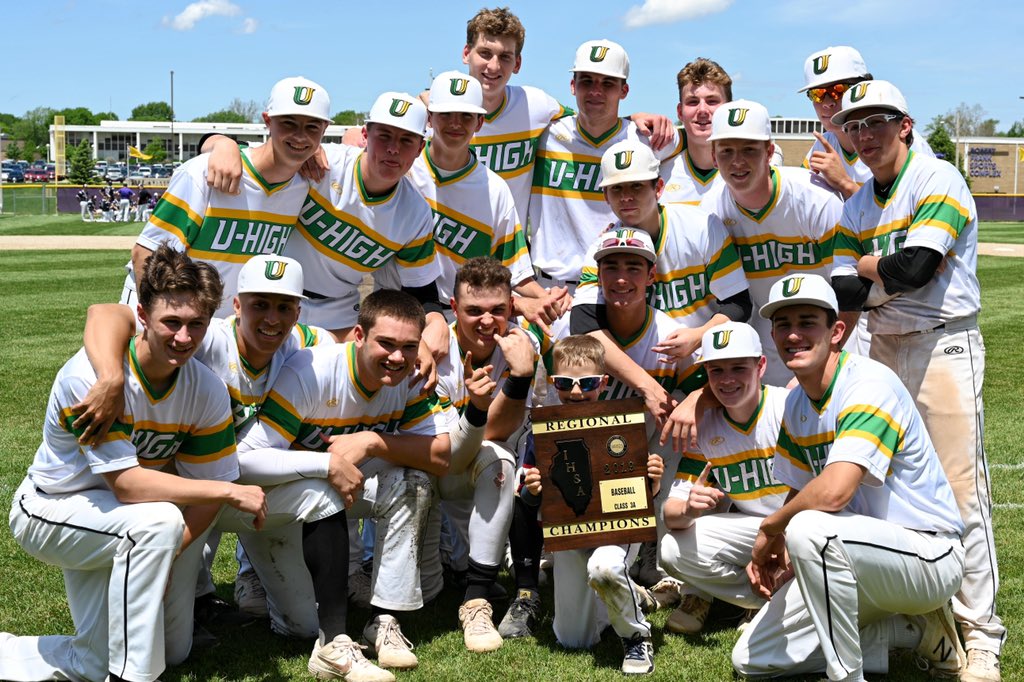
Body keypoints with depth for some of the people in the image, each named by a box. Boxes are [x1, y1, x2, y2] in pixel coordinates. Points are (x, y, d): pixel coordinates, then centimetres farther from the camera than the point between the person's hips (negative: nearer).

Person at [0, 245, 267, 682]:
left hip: (114, 524, 6)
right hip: (50, 511, -6)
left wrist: (159, 563, -22)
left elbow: (208, 489, -10)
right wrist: (230, 492, -34)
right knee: (157, 522, -36)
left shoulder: (208, 391, -14)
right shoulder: (89, 376, -30)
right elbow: (125, 482, -34)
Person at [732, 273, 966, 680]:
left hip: (930, 556, -9)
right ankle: (914, 629, 10)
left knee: (810, 529, -38)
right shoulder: (796, 404, 6)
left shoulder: (870, 385, -22)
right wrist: (776, 550, -5)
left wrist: (770, 528, -18)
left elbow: (833, 492, -35)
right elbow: (799, 491, 15)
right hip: (856, 554, 9)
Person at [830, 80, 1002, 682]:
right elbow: (842, 292, 4)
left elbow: (915, 267, -20)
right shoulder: (856, 206, 13)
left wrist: (869, 267, -2)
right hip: (884, 348, 7)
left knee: (959, 490, -9)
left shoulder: (938, 180, -8)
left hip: (944, 345, -7)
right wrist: (891, 276, -11)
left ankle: (980, 629, -1)